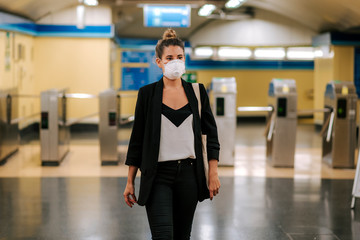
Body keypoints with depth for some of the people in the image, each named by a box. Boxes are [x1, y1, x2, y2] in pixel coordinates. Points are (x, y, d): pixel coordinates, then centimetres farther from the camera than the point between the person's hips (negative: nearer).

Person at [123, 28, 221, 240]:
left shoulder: (197, 92, 6)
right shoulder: (147, 93, 0)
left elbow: (211, 134, 8)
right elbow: (137, 139, 2)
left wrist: (213, 173, 0)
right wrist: (130, 182, 1)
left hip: (189, 173, 3)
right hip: (158, 175, -3)